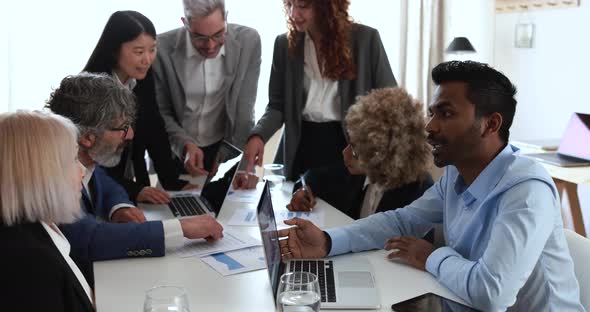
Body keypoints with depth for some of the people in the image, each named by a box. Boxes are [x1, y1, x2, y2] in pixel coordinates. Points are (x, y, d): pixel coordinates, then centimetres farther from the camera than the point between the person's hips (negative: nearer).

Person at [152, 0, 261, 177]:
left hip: (224, 150, 1)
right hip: (176, 154, 0)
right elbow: (160, 112, -6)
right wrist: (185, 145, -21)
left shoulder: (248, 41, -15)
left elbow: (243, 112, -10)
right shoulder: (162, 49, -17)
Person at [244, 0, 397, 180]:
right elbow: (277, 105, 4)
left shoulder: (366, 38, -5)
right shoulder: (285, 44, 2)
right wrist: (258, 135, -15)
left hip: (350, 145, -2)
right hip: (301, 147, 2)